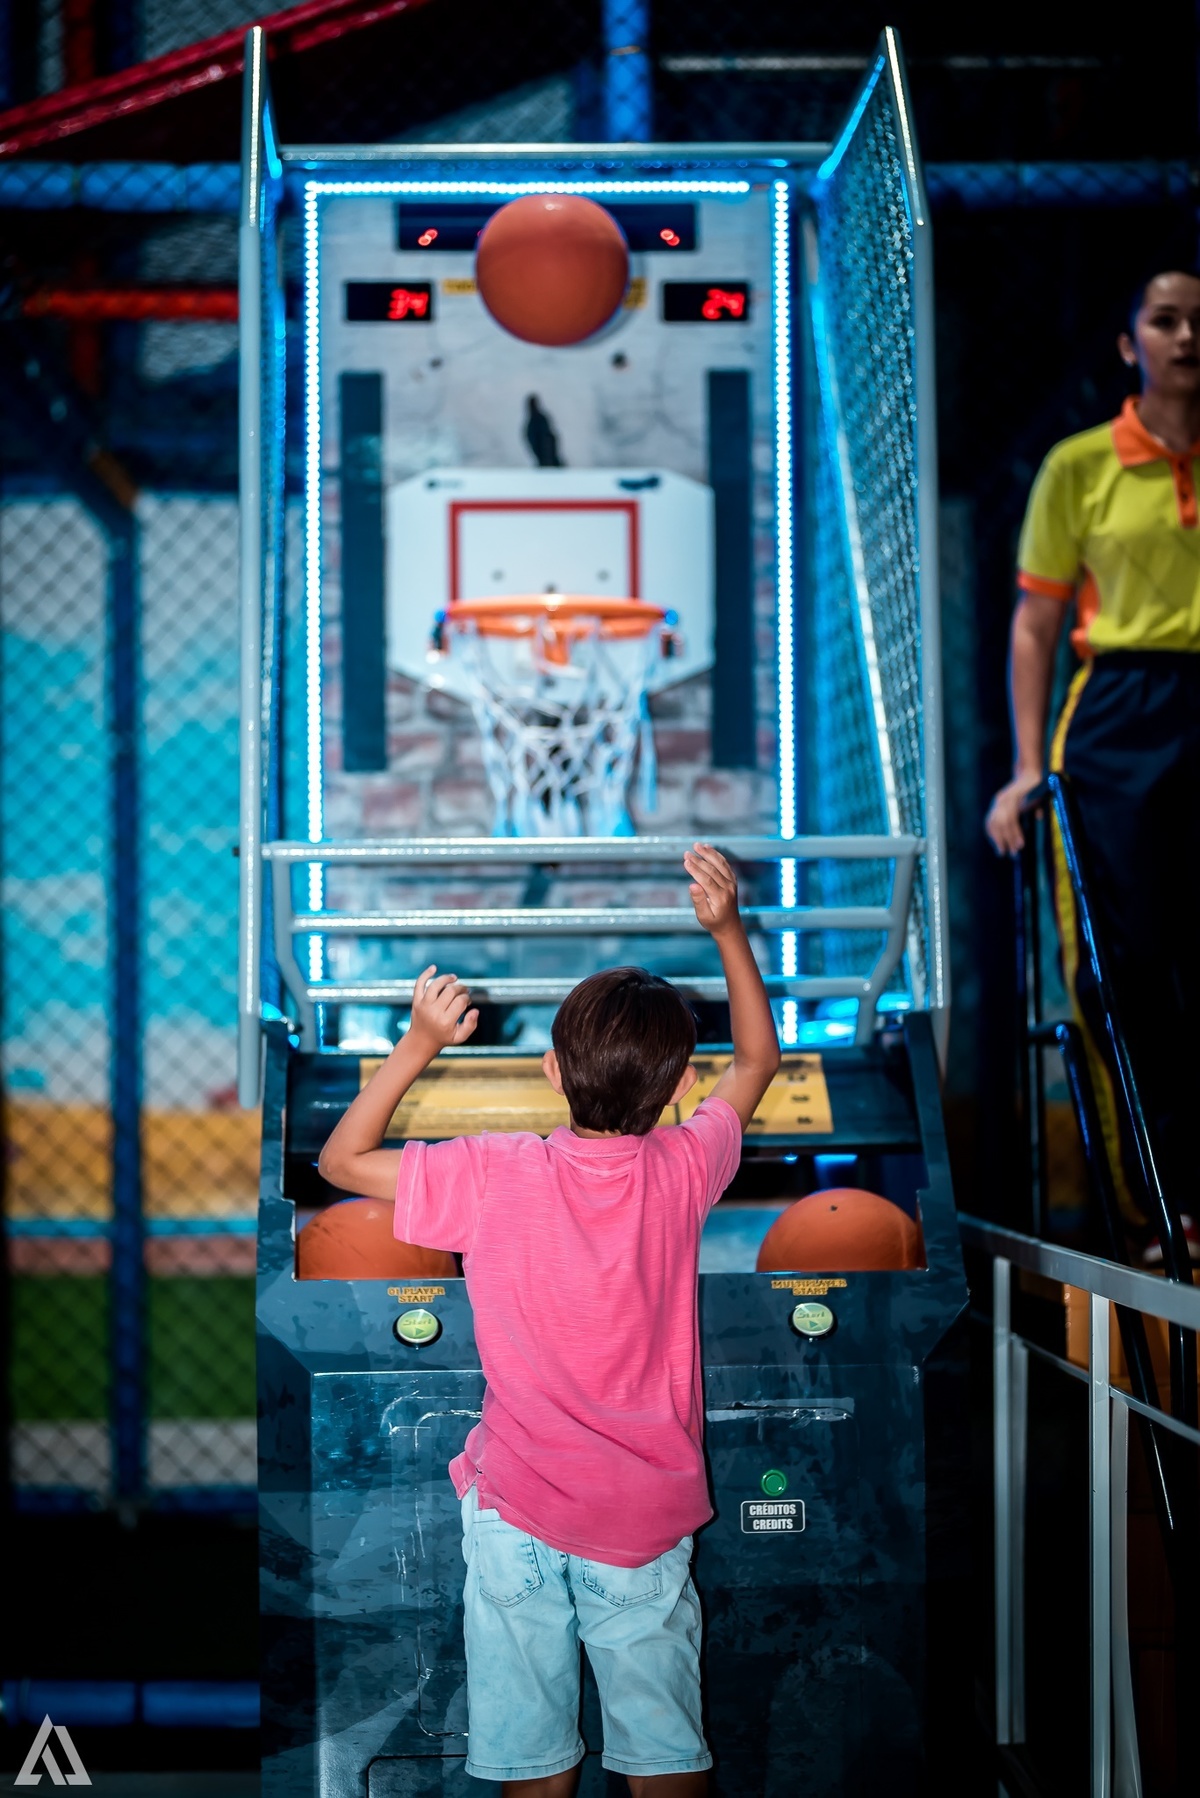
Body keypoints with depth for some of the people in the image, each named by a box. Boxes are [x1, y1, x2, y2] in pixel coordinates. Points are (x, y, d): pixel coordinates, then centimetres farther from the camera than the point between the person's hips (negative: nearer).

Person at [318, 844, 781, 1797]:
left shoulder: (495, 1177, -15)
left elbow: (342, 1157, -2)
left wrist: (418, 1046, -5)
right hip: (648, 1518, 1)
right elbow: (759, 1059, 11)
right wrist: (729, 930, 8)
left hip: (517, 1510, -1)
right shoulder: (683, 1171, -9)